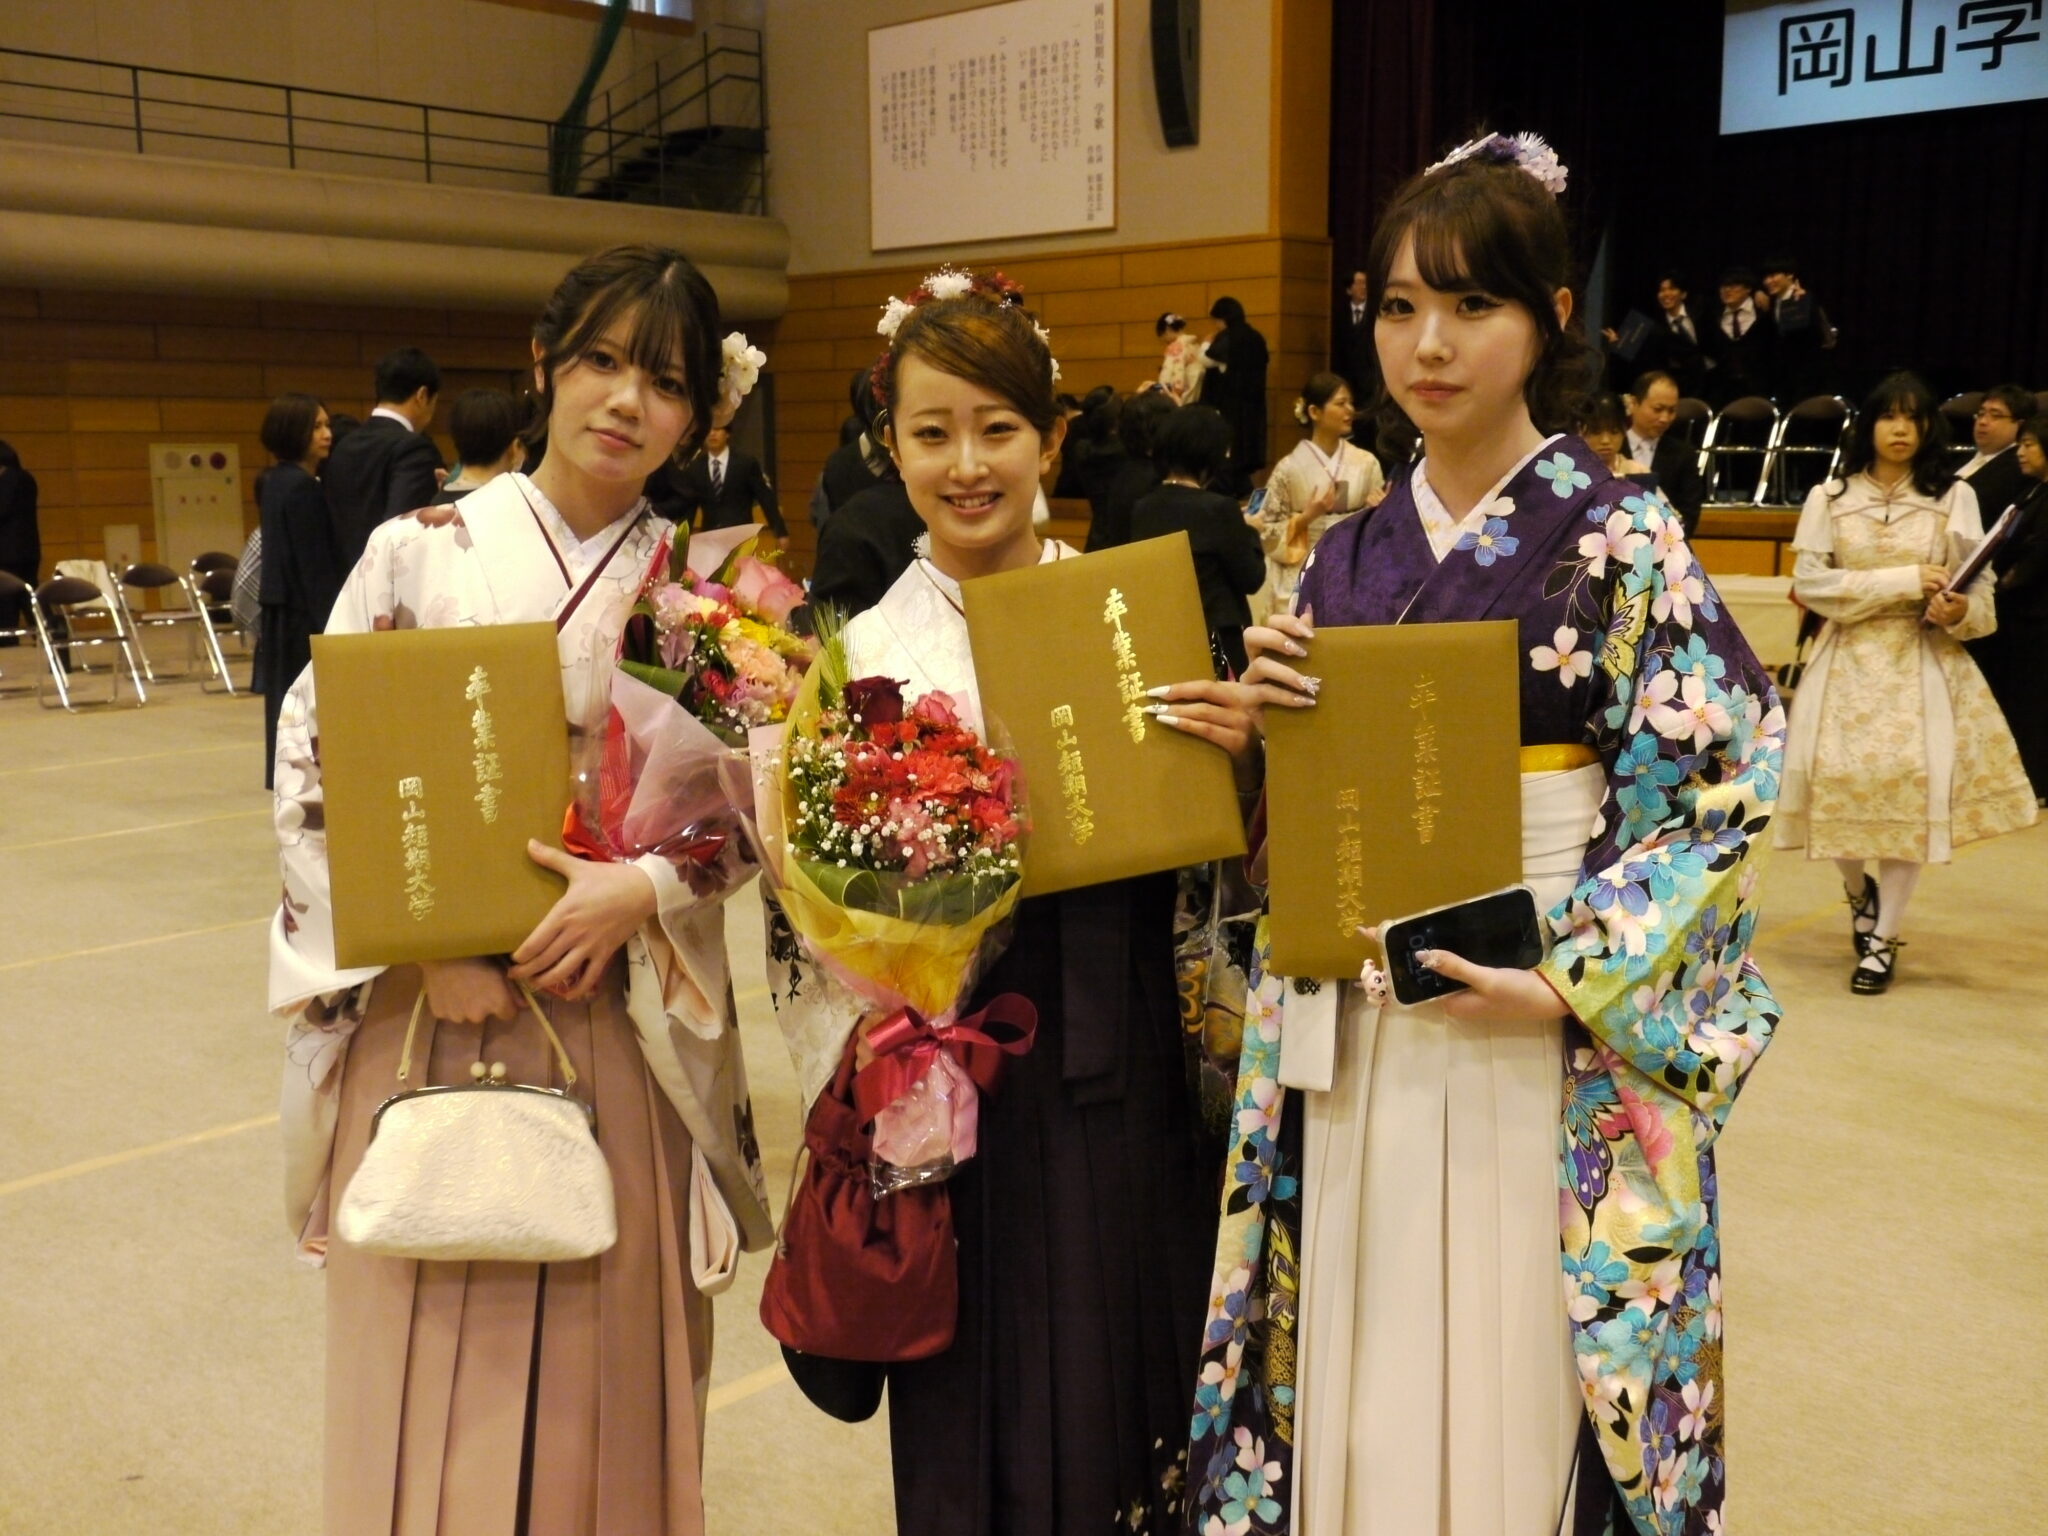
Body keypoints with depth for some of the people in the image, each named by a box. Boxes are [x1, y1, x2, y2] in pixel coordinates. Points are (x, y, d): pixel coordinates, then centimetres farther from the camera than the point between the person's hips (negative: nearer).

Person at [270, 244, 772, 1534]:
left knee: (606, 1359, 9)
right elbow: (312, 769, -1)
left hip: (623, 1027, 1)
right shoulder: (417, 552, -1)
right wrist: (421, 944, -12)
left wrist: (644, 888, -16)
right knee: (429, 1366, 7)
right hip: (424, 1017, 0)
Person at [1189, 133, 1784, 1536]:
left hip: (1543, 1050, -4)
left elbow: (1725, 790, -10)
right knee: (1360, 1392, 14)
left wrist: (1570, 987, -18)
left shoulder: (1621, 538, -7)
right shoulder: (1351, 555, 8)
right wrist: (1267, 722, -7)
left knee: (1512, 1394, 6)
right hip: (1355, 1040, 5)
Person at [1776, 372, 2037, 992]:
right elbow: (1810, 581, -7)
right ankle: (1859, 890, 29)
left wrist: (1962, 610, -22)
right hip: (1849, 662, 0)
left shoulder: (1955, 497, 3)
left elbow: (1982, 588, 1)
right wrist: (1904, 581, -14)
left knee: (1913, 788, -8)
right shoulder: (1829, 497, 3)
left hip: (1924, 666, 0)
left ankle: (1883, 938, 7)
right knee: (1842, 783, -5)